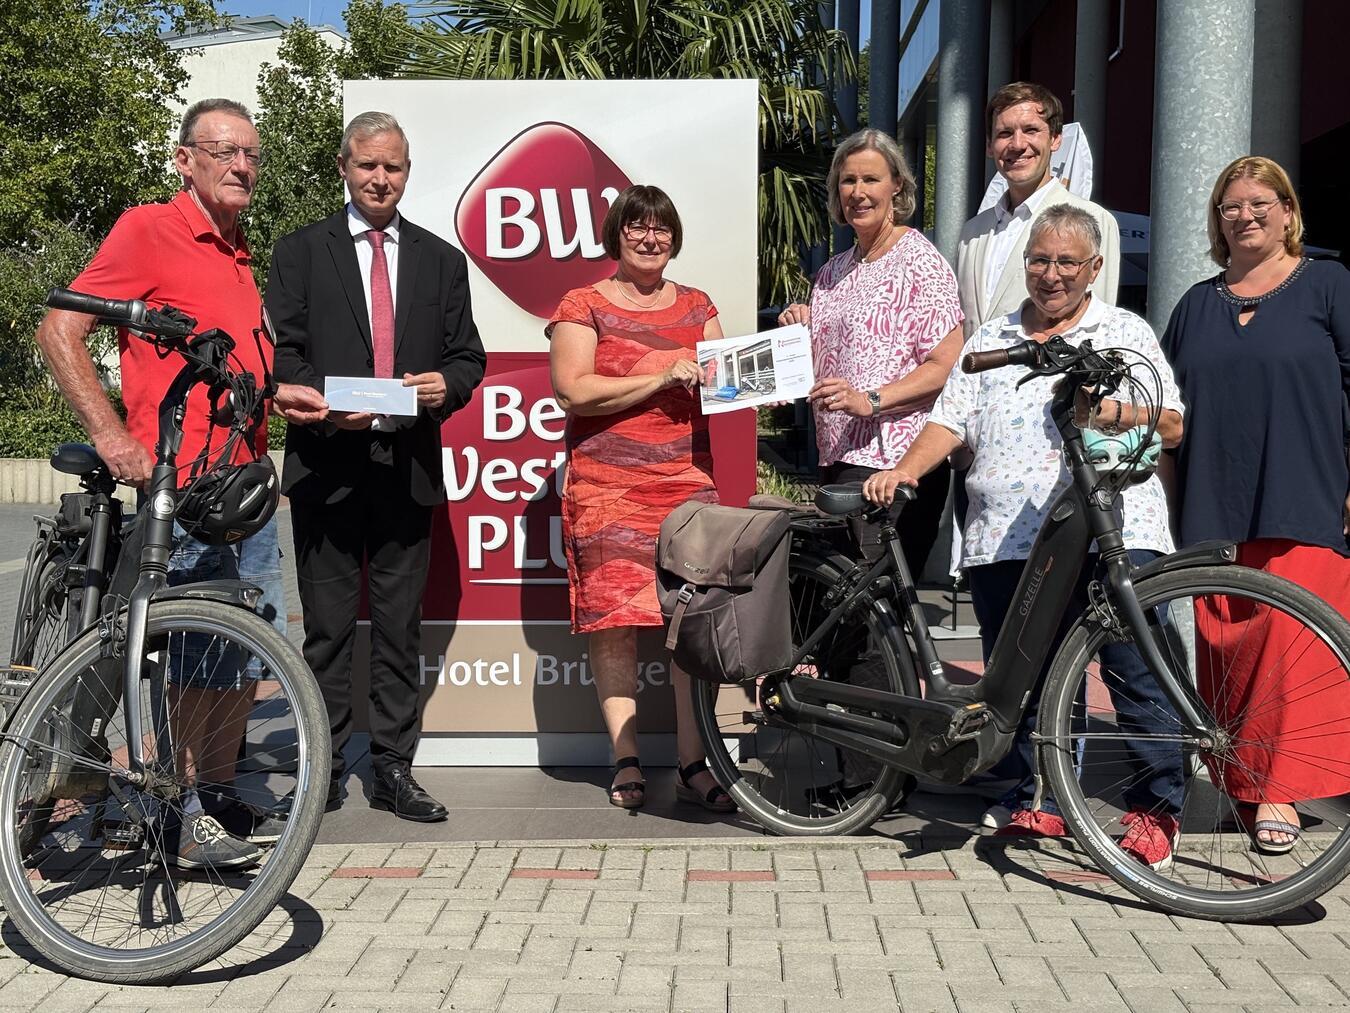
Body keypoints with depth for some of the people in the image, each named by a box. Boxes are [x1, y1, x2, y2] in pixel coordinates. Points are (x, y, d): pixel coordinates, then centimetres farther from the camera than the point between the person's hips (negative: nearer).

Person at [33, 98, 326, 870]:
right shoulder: (148, 230, -6)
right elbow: (59, 332, -10)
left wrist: (274, 395, 11)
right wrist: (113, 436, -18)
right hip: (182, 486, -8)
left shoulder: (239, 254, 18)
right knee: (205, 658, -4)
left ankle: (221, 800, 26)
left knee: (253, 651, 13)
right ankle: (177, 818, 10)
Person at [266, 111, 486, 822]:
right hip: (327, 463, -2)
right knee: (327, 625, 3)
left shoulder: (441, 260, 14)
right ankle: (323, 769, 12)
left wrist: (447, 384, -10)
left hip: (409, 465, 2)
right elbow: (280, 352, 0)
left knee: (401, 628, 6)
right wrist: (323, 400, -17)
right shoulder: (300, 252, 7)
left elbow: (468, 355, 12)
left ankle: (393, 771, 12)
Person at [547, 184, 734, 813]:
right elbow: (573, 390, -7)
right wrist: (662, 378, -10)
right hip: (606, 489, -3)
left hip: (688, 483, 3)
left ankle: (694, 766, 0)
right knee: (613, 622, -5)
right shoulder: (583, 307, 6)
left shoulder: (696, 308, 19)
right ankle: (625, 763, 2)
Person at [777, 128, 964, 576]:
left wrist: (870, 400, -23)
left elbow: (948, 365, -13)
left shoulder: (919, 260, -4)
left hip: (893, 459, -7)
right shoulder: (833, 271, 19)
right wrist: (799, 329, 6)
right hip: (836, 457, 7)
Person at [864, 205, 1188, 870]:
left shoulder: (1126, 333, 13)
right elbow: (951, 421, 11)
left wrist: (1119, 411, -15)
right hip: (1005, 537, 3)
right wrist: (904, 470, -6)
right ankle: (1039, 800, 17)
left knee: (1135, 673, -6)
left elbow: (1172, 426, 6)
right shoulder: (991, 341, 21)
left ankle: (1156, 808, 6)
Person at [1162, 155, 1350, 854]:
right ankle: (1240, 783, 13)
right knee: (1220, 644, 2)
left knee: (1288, 637, -10)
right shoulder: (1197, 303, 18)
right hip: (1212, 510, 4)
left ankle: (1277, 792, -3)